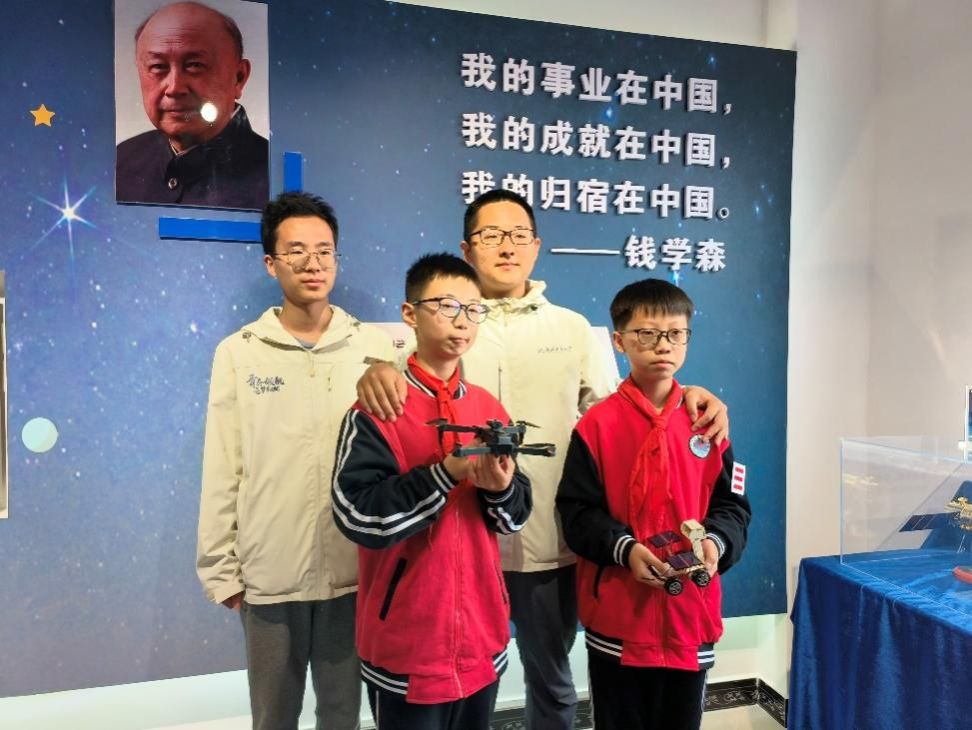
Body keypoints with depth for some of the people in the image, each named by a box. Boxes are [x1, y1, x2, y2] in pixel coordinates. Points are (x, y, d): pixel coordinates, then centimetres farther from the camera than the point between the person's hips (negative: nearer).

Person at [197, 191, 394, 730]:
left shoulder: (375, 348, -2)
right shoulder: (238, 353, -2)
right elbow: (222, 471, -1)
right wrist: (220, 568, 1)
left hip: (356, 570, 0)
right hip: (269, 575, 0)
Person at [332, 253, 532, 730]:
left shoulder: (489, 409, 4)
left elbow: (515, 517, 5)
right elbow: (358, 516, -22)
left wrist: (500, 487, -16)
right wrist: (447, 472, -26)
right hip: (407, 644, -5)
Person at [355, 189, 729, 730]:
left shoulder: (572, 327, 6)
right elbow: (402, 386, -6)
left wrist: (683, 396, -10)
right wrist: (377, 371, -30)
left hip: (552, 542, 1)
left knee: (551, 678, 22)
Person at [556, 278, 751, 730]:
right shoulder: (598, 424, -8)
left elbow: (732, 505, 4)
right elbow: (577, 512, -9)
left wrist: (715, 543, -15)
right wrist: (624, 549, -23)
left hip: (691, 615, 3)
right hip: (618, 618, -3)